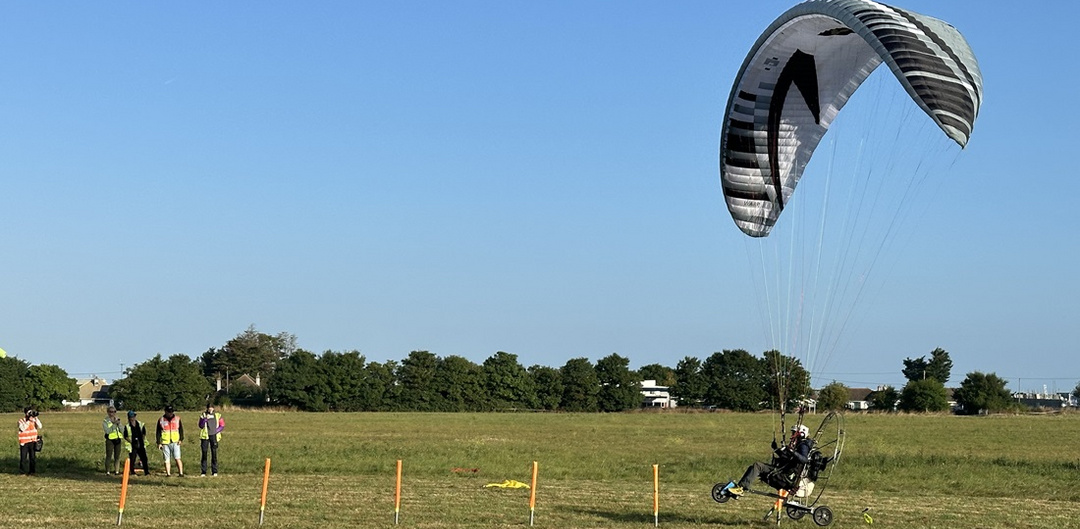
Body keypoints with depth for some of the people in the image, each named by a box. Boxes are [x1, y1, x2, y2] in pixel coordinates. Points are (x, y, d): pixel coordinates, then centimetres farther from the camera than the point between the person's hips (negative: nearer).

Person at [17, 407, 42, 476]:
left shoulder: (34, 420, 6)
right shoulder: (21, 421, -6)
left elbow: (39, 426, -7)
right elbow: (23, 428, -22)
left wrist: (35, 418, -13)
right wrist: (28, 421, -24)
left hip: (33, 442, 3)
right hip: (24, 442, -3)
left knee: (33, 457, 7)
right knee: (23, 458, 0)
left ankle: (32, 471, 16)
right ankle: (23, 472, 8)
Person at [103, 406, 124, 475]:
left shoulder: (117, 420, 14)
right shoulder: (105, 421, -1)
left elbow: (122, 430, 4)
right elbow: (107, 431, -17)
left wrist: (118, 423, -10)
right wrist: (114, 423, -18)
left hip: (118, 440, 5)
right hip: (110, 440, -5)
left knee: (117, 456, 7)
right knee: (109, 456, -5)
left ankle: (117, 471, 12)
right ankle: (108, 471, -1)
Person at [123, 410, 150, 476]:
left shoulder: (141, 424, 7)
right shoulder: (127, 426, -2)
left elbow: (144, 434, 15)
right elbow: (125, 436, -2)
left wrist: (143, 440, 3)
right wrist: (131, 442, -12)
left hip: (141, 445, 2)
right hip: (132, 446, -2)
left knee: (144, 459, 1)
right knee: (132, 459, -2)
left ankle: (146, 472, 8)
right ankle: (132, 472, 10)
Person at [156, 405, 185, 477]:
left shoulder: (177, 419, 7)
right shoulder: (161, 420, 5)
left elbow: (181, 430, 12)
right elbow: (158, 432, 8)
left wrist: (181, 439, 0)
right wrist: (159, 443, 3)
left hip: (175, 442, -1)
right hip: (165, 443, 1)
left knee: (177, 458, -8)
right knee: (167, 459, 3)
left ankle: (181, 473, -9)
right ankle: (168, 473, 7)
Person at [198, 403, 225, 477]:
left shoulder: (217, 415, 8)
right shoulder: (203, 415, 3)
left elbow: (222, 425, 10)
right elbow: (200, 425, -9)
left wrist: (217, 430, -6)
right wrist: (205, 419, -24)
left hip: (214, 436, 1)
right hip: (205, 436, -1)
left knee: (214, 454, 1)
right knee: (204, 453, -3)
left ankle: (215, 472, 7)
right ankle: (203, 472, 1)